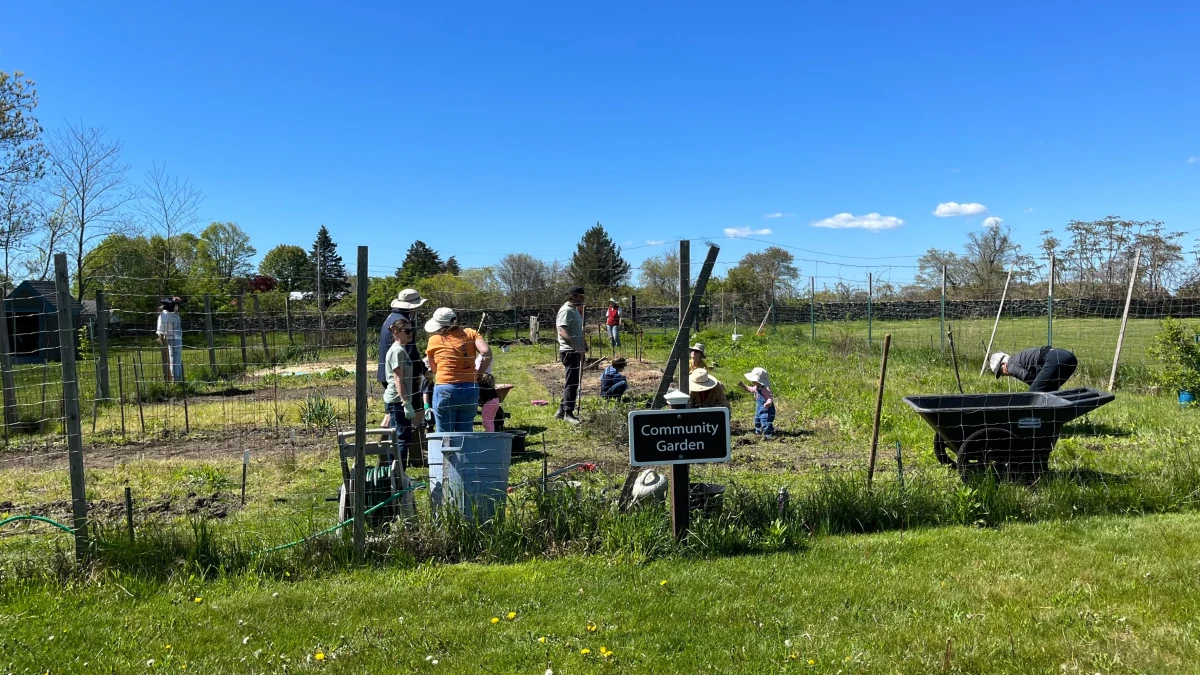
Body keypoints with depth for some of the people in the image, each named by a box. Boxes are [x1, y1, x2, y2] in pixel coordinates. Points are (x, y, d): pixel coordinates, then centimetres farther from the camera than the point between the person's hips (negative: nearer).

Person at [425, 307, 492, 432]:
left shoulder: (434, 340, 2)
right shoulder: (470, 333, 4)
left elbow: (434, 370, 10)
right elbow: (486, 352, -10)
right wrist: (479, 374, 1)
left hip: (445, 390, -2)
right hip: (470, 390, 3)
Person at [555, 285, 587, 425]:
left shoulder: (574, 310, 17)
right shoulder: (566, 310, -14)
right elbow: (562, 331, -27)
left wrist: (582, 343, 17)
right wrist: (575, 342, -37)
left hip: (576, 351, 10)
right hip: (570, 351, -10)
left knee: (571, 382, 14)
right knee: (571, 383, -7)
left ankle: (562, 410, 22)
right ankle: (568, 413, -1)